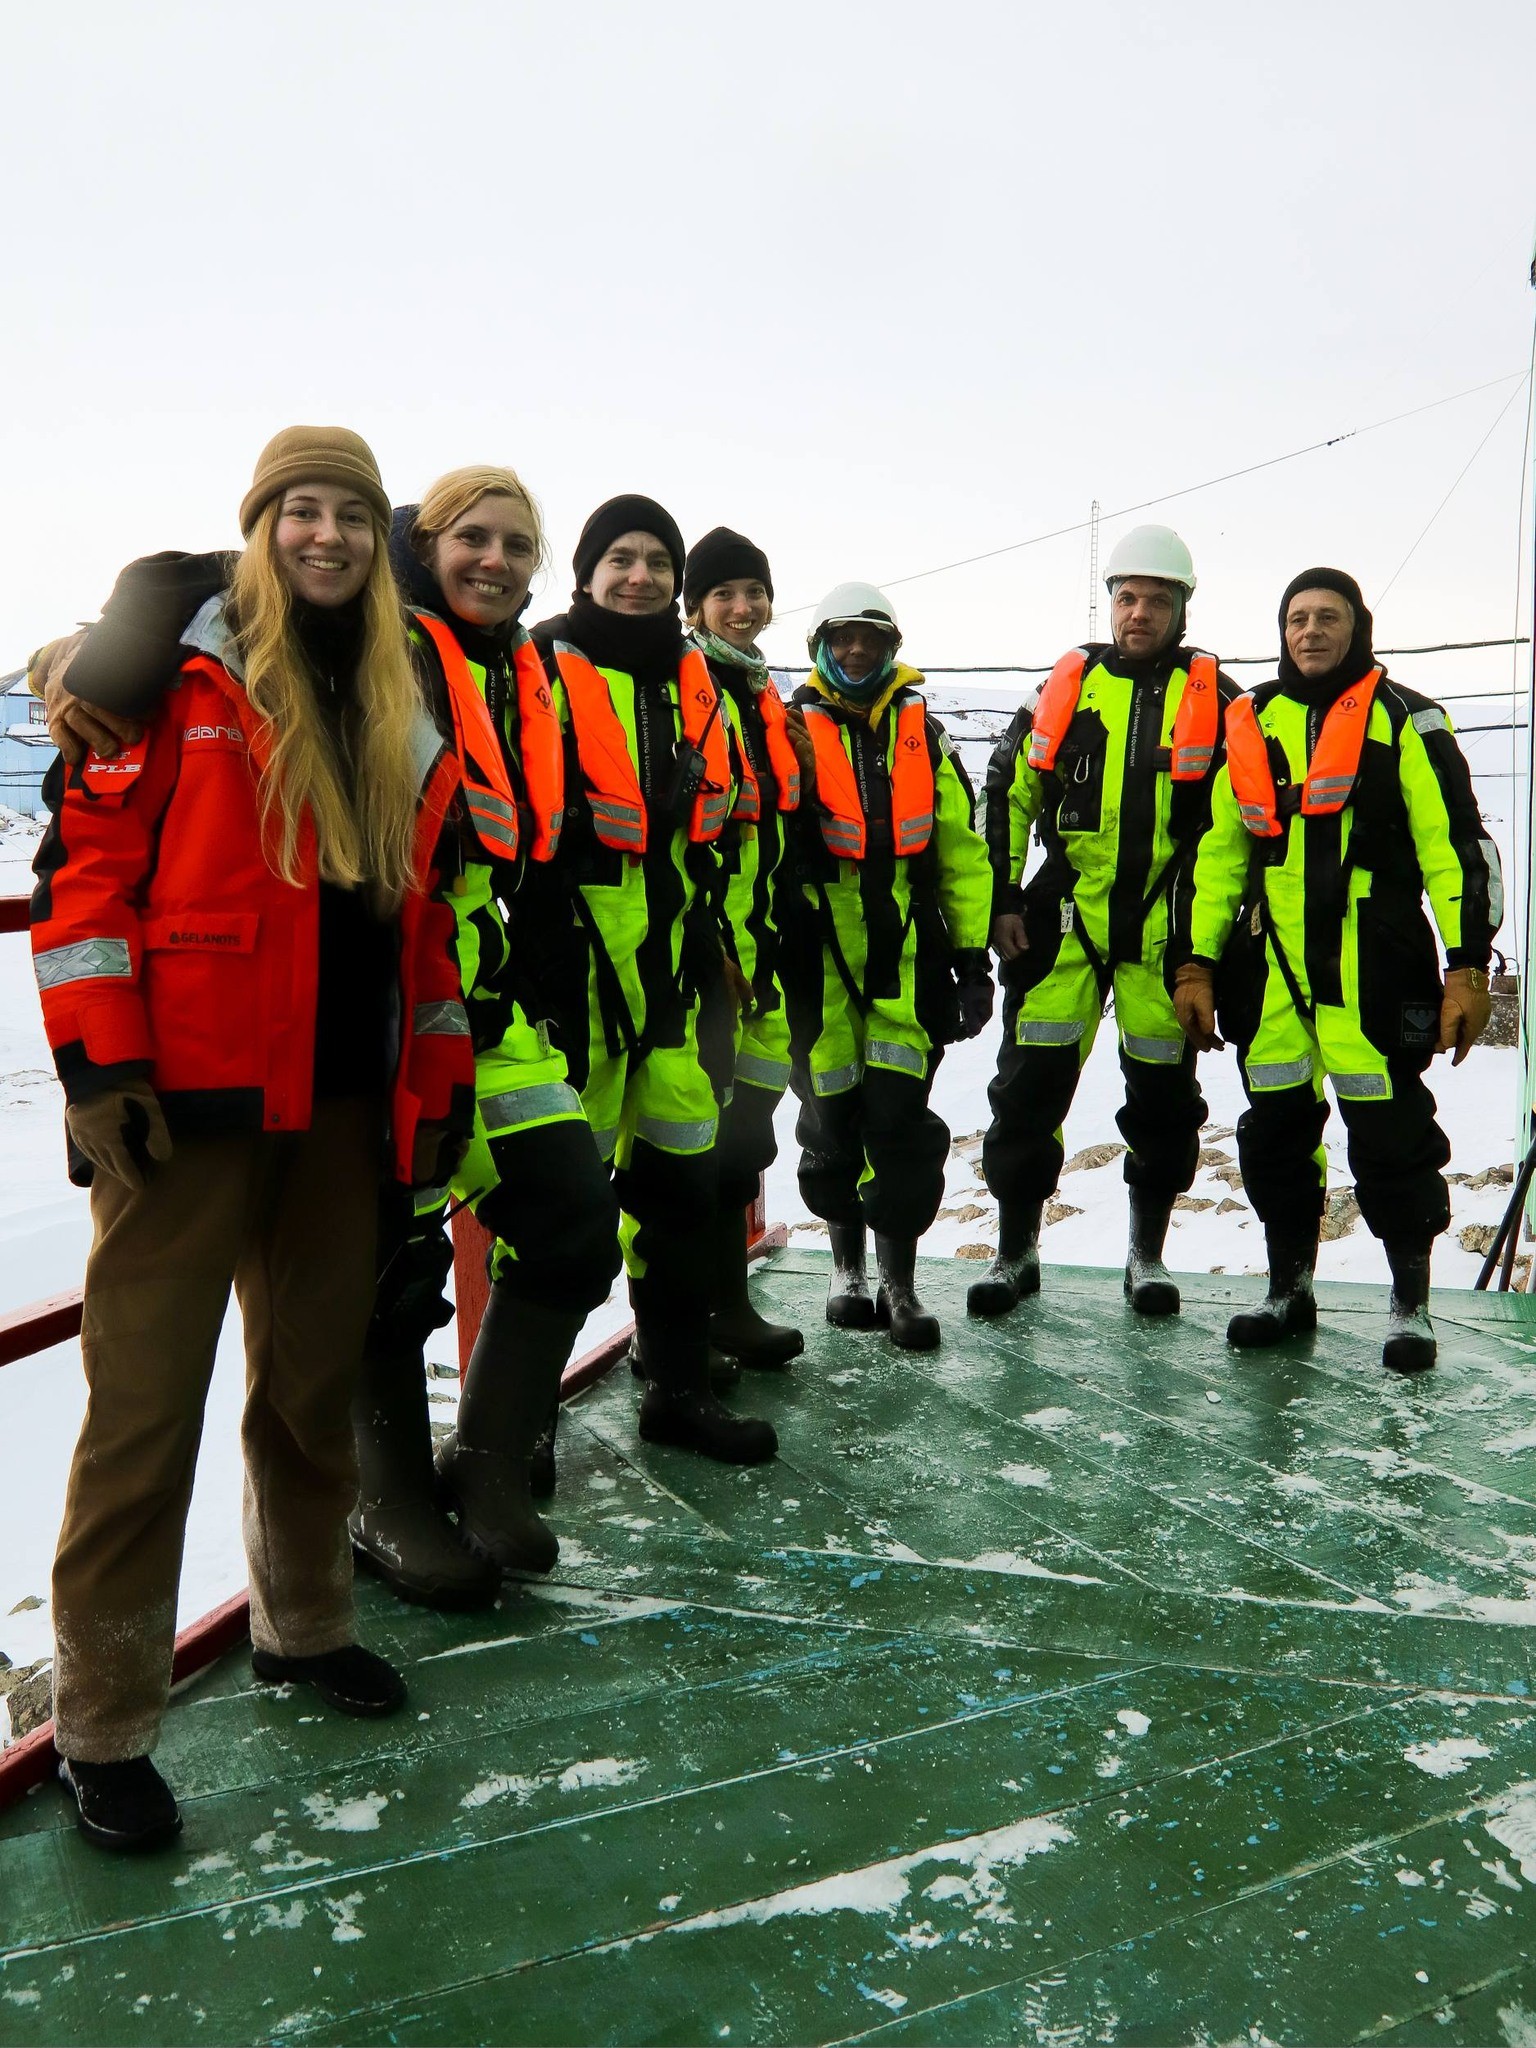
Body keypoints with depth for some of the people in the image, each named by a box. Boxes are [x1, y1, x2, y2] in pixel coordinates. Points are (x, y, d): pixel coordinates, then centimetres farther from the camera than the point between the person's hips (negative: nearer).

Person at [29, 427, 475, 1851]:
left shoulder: (405, 715, 15)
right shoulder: (181, 669, -1)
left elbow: (424, 911, 17)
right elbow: (85, 851, -6)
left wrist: (438, 1082, 14)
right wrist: (98, 1062, -13)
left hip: (342, 1100, 6)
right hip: (186, 1095, -5)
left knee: (316, 1378, 15)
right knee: (146, 1400, -1)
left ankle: (302, 1621, 35)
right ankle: (102, 1723, 13)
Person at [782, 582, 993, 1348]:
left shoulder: (923, 735, 11)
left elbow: (961, 849, 10)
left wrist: (972, 956, 5)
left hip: (905, 954, 1)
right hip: (818, 956, -1)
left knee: (901, 1118, -4)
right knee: (831, 1118, 7)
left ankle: (899, 1281, 6)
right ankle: (846, 1265, 25)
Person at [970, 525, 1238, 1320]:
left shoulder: (1214, 698, 4)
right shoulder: (1067, 685, 6)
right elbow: (1006, 793, 8)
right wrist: (1000, 900, 1)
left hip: (1168, 928, 0)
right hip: (1063, 919, 0)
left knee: (1164, 1092, 8)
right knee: (1031, 1084, 0)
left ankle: (1148, 1253, 24)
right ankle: (1016, 1249, 14)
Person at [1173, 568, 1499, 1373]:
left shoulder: (1403, 719, 1)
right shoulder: (1250, 724, 13)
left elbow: (1455, 845, -4)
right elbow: (1220, 851, 14)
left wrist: (1467, 965, -11)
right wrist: (1198, 962, 8)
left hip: (1373, 968, -4)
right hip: (1270, 969, 4)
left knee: (1390, 1132, -1)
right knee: (1275, 1129, 10)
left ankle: (1411, 1300, 14)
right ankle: (1288, 1286, 25)